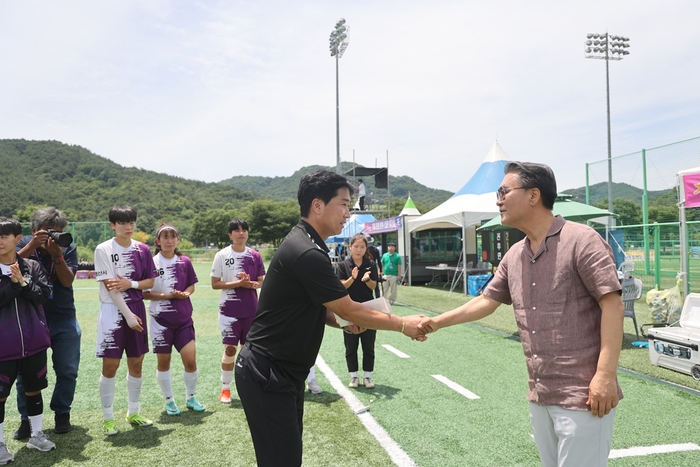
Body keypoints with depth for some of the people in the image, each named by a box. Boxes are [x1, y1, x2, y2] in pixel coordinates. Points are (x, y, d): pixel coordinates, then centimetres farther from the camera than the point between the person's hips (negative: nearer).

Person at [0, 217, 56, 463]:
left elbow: (44, 295, -5)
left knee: (34, 389, 15)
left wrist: (23, 282, -17)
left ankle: (37, 435, 30)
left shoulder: (32, 266, 1)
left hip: (34, 341, 2)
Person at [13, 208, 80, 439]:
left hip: (64, 319, 0)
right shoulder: (24, 244, -1)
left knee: (68, 371, 4)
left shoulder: (68, 248, -3)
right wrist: (33, 245, -27)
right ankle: (27, 418, 19)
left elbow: (67, 280, -13)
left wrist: (56, 254, -25)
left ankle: (62, 414, 22)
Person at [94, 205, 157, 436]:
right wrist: (128, 315, -15)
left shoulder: (142, 249, 4)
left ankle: (133, 412, 26)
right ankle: (108, 417, 14)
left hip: (137, 309, 4)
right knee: (110, 365, 0)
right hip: (113, 312, -4)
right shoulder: (103, 250, -9)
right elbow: (110, 288, -13)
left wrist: (130, 284, -13)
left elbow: (150, 281, 7)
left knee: (136, 363, 11)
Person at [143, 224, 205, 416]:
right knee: (163, 362, 8)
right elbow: (144, 293, -8)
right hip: (161, 320, -2)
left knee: (190, 360, -1)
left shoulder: (184, 262, 2)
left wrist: (185, 293, -10)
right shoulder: (152, 263, -8)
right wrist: (168, 295, -18)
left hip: (184, 319, 2)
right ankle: (169, 401, 25)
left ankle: (190, 397, 21)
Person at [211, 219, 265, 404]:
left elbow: (261, 281, 8)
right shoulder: (222, 255, -4)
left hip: (251, 310, 3)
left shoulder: (255, 256, 3)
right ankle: (225, 388, 12)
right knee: (230, 348, -2)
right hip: (229, 310, -3)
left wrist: (250, 283, -14)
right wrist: (238, 283, -16)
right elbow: (215, 284, -6)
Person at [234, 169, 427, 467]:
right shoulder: (307, 254, -24)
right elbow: (350, 310, -17)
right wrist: (403, 324, -5)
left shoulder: (305, 245, 9)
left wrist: (340, 320, -3)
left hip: (283, 372, 10)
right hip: (266, 376, -10)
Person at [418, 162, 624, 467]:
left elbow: (613, 306, -15)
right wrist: (437, 322, 15)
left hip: (581, 395, -7)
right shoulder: (513, 256, 9)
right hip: (539, 396, 7)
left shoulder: (581, 240, -12)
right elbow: (486, 301, 17)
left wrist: (606, 375, -20)